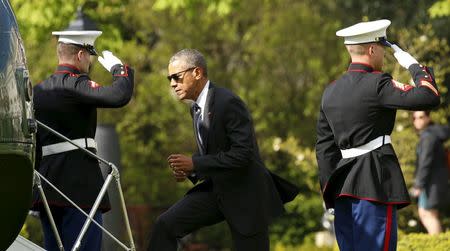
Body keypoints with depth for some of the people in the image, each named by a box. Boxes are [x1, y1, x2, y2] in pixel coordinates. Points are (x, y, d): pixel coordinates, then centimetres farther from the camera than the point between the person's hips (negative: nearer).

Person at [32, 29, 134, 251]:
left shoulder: (38, 90, 17)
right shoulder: (75, 85, -10)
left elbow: (32, 142, 18)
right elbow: (120, 95, -24)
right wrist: (117, 67, -4)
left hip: (47, 183, 8)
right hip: (80, 185, -8)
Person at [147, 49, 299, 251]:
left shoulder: (228, 103, -20)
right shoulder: (197, 108, 9)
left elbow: (242, 154, -26)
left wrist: (195, 164, -25)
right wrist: (189, 171, -2)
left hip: (246, 195, -8)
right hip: (216, 189, 8)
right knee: (165, 225, -6)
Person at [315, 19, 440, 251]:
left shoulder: (331, 91, 13)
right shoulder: (376, 84, -11)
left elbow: (324, 147, 14)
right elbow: (429, 97, -19)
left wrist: (330, 192, 17)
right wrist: (413, 65, -2)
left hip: (342, 186, 8)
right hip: (374, 185, -8)